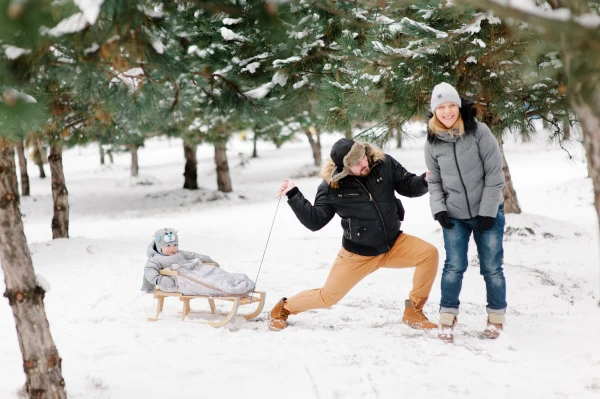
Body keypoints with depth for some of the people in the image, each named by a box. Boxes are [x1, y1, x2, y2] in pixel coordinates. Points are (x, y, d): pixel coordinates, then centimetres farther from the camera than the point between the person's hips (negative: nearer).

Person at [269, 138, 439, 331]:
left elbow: (409, 187, -4)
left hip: (394, 244, 2)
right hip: (358, 254, -2)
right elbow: (315, 221, -12)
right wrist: (293, 195, -21)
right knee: (328, 297, 4)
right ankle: (284, 308, 36)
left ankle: (413, 312, -6)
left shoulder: (384, 163, -13)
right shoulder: (332, 186, -16)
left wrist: (426, 179, -25)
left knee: (429, 253, -23)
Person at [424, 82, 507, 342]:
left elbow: (494, 175, -11)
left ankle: (496, 318, 20)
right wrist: (438, 209, -8)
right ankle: (447, 318, 11)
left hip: (487, 213, -2)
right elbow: (434, 181, 7)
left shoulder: (479, 132, -13)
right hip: (455, 216, 2)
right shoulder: (433, 142, -3)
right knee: (454, 267, -3)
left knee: (491, 267, 4)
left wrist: (487, 212, -14)